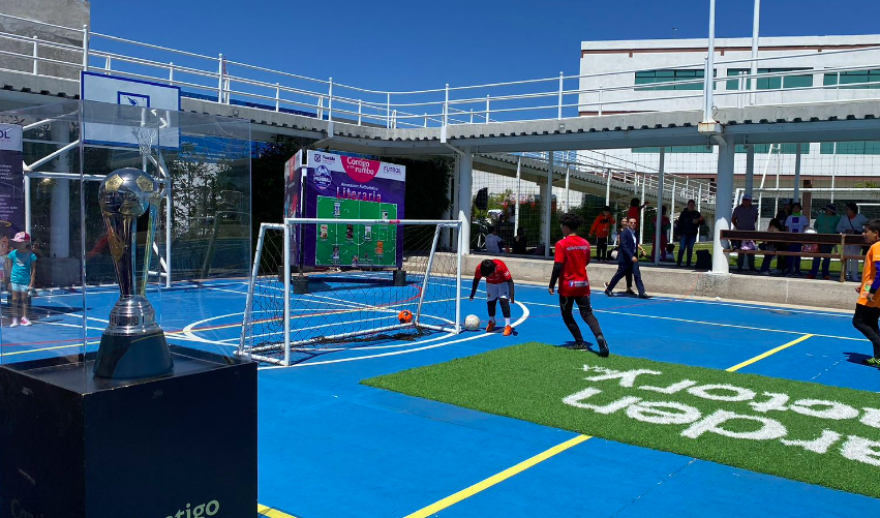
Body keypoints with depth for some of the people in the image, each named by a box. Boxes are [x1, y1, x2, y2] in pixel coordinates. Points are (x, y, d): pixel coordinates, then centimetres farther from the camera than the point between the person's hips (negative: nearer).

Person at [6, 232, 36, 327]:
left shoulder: (31, 255, -7)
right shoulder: (13, 254, -2)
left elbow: (33, 270, -4)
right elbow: (9, 268, 4)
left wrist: (31, 283, -6)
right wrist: (9, 281, 2)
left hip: (25, 281, -1)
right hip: (15, 280, 1)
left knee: (24, 299, 8)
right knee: (15, 299, 5)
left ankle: (24, 318, 18)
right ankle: (15, 318, 11)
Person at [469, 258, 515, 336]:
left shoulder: (500, 266, -40)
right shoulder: (479, 268, -29)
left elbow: (510, 280, -31)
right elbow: (476, 280, -8)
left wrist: (511, 295, -39)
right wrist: (472, 294, 1)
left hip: (503, 282, -3)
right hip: (491, 283, 3)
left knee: (504, 301, -20)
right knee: (490, 302, 0)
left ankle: (508, 326, -18)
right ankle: (492, 322, 27)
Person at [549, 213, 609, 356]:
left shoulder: (562, 244, -13)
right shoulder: (585, 243, 4)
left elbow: (558, 266, -18)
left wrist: (551, 285, -11)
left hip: (567, 286, -4)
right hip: (583, 284, 4)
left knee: (567, 315, 13)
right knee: (587, 313, 3)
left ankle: (580, 342, 10)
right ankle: (600, 337, -21)